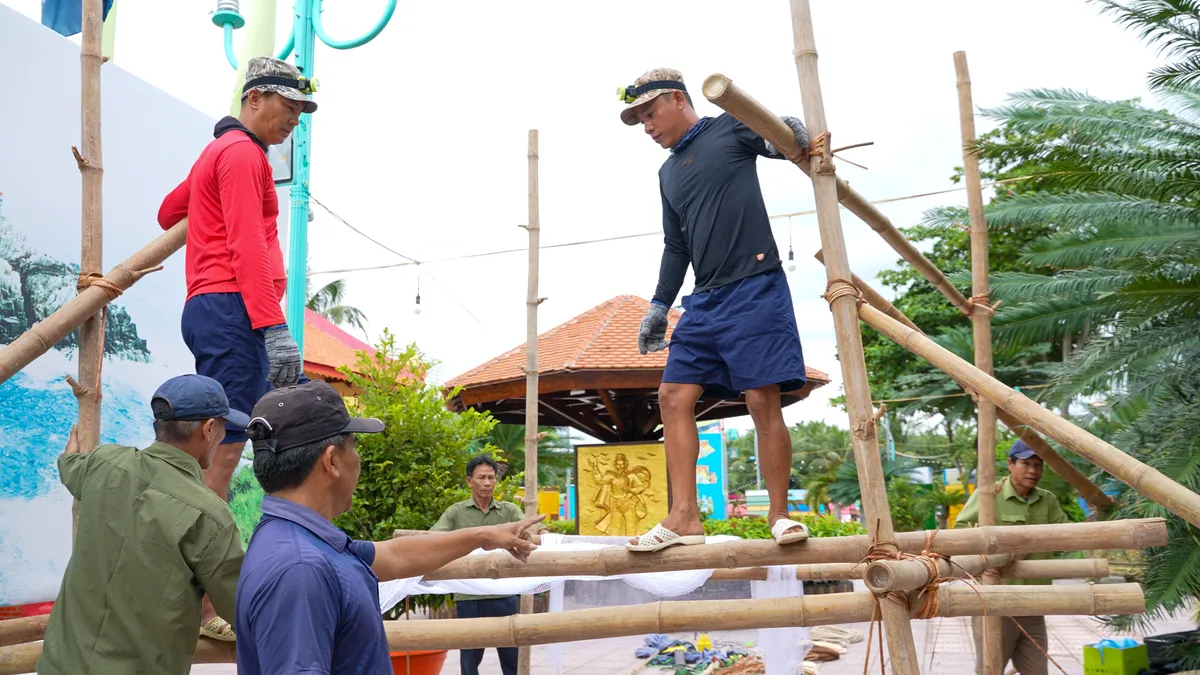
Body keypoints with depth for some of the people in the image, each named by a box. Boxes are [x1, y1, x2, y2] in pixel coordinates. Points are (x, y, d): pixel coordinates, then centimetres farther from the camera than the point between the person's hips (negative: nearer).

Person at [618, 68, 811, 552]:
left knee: (763, 400, -9)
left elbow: (796, 142, 6)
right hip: (704, 299, 7)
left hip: (754, 288, -7)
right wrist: (659, 307, 20)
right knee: (674, 395, -2)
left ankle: (779, 515, 4)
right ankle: (684, 518, 0)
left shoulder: (732, 128, 3)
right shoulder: (668, 173, 22)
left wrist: (793, 136, -17)